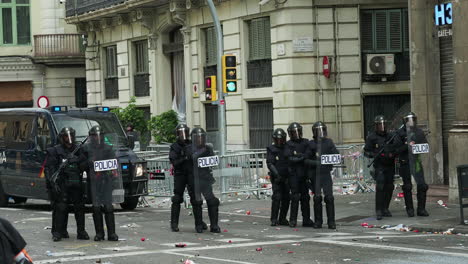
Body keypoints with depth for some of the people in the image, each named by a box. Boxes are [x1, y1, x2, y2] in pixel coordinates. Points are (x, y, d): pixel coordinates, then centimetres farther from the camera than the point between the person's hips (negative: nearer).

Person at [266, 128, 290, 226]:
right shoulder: (271, 149, -2)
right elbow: (270, 164, -9)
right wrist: (277, 174, -20)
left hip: (286, 178, 4)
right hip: (276, 178, -4)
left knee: (286, 198, 4)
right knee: (277, 197, -13)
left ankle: (282, 219, 14)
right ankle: (274, 219, -10)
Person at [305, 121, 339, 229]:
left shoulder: (329, 142, 7)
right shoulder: (311, 144, 3)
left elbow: (337, 155, 5)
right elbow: (306, 160, 2)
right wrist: (316, 163, -16)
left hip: (326, 173, 0)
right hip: (315, 174, 0)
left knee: (329, 197, -7)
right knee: (317, 197, 3)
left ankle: (331, 221, -3)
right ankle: (318, 221, 12)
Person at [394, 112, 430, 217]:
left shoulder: (419, 132, 7)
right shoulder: (400, 133, -3)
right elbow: (397, 149, -7)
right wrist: (408, 146, -20)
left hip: (416, 161, 3)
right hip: (405, 163, -3)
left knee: (422, 186, -4)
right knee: (407, 187, 4)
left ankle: (421, 209, 4)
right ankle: (410, 209, 13)